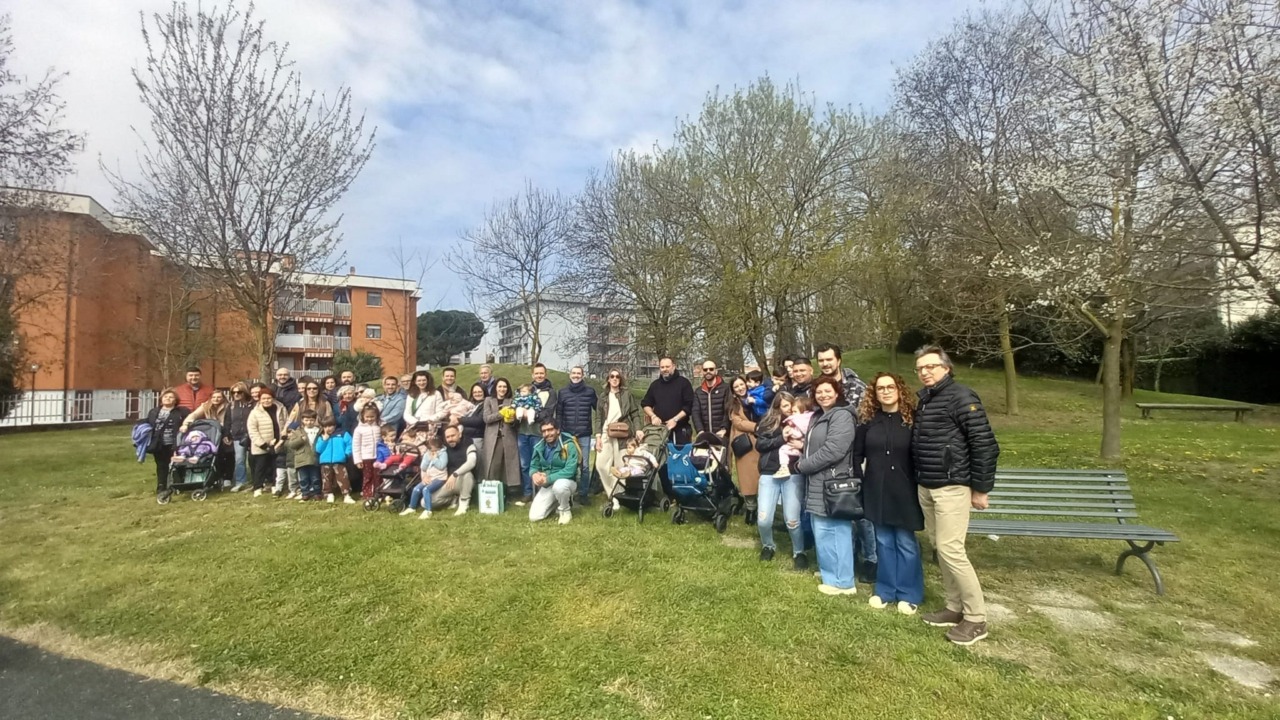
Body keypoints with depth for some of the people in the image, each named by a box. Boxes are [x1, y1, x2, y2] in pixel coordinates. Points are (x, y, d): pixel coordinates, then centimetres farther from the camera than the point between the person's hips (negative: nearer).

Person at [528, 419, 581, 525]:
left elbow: (570, 470, -25)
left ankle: (566, 510, -8)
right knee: (534, 517, -8)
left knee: (559, 486, -41)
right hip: (547, 486, 5)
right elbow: (533, 466, 7)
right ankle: (556, 502, 21)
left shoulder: (569, 445, -18)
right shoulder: (540, 446, -1)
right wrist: (534, 474, -18)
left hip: (566, 481, -5)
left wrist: (548, 479, -29)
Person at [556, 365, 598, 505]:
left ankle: (583, 493, 12)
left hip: (584, 434, -1)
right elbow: (558, 414, 8)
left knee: (585, 465, 1)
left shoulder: (590, 391, 3)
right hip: (567, 434, 1)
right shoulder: (563, 392, 6)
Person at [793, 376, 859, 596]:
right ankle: (831, 572, 29)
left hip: (832, 484, -10)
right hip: (819, 483, 10)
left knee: (831, 530, -5)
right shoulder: (818, 416, 18)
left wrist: (802, 465, -13)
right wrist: (803, 446, 7)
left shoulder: (842, 416, -14)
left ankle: (841, 581, 6)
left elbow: (833, 450, -23)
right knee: (822, 530, 15)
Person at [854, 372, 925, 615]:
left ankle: (908, 594, 20)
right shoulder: (868, 420, 2)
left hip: (904, 490, -3)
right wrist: (861, 482, 3)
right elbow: (857, 454, 8)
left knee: (905, 542, 6)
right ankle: (885, 590, 25)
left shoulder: (912, 418, -5)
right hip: (876, 490, 3)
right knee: (884, 542, 13)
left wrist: (918, 484, -7)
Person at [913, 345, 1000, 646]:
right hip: (926, 487, 8)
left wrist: (981, 488, -13)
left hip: (952, 487, -8)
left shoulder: (961, 398, -12)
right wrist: (920, 481, 15)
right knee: (939, 548, 12)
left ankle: (976, 618, 5)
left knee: (950, 549, -9)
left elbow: (985, 444, -14)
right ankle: (955, 607, 24)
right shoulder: (924, 401, 13)